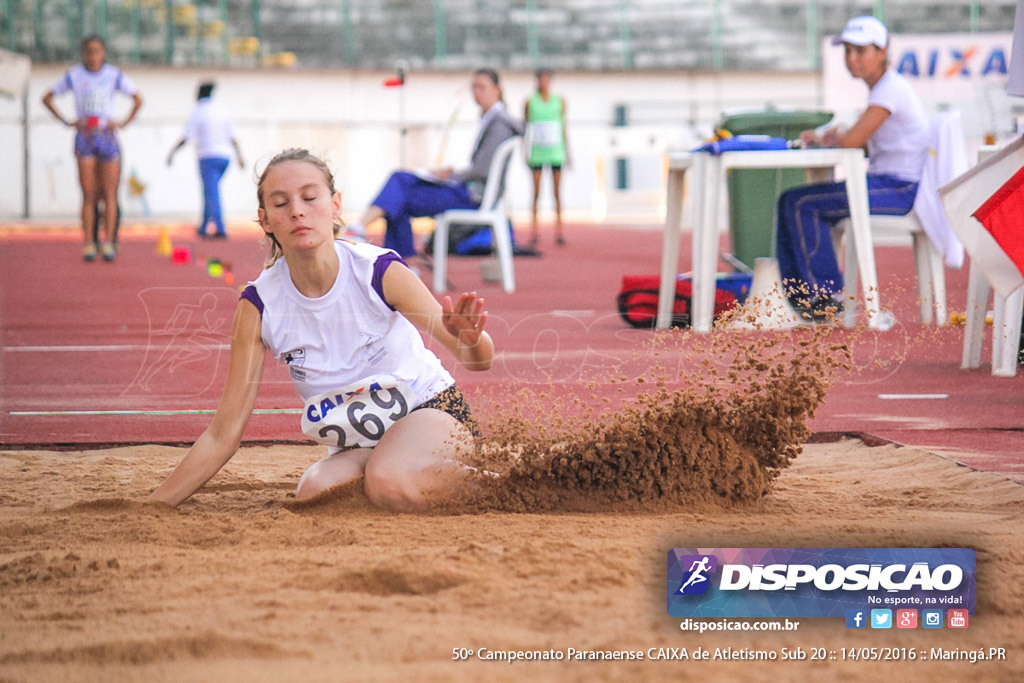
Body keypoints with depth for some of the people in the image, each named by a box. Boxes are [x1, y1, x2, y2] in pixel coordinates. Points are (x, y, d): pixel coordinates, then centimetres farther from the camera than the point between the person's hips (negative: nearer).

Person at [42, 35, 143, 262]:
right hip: (85, 138, 0)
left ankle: (108, 243, -1)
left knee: (110, 194, -3)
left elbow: (138, 99, 12)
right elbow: (47, 98, 11)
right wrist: (67, 122, 1)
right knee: (89, 195, -4)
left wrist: (123, 123, 1)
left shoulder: (114, 76, 3)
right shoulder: (74, 76, 3)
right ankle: (88, 244, -3)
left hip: (107, 135, 0)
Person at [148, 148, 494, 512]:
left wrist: (470, 341, -42)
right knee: (314, 494, -32)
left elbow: (479, 360, -17)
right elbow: (223, 434, -6)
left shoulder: (379, 272, -17)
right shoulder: (260, 306, -11)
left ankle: (475, 477, -6)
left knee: (390, 482, -36)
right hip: (353, 449, 3)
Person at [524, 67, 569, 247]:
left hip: (556, 151, 1)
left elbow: (564, 127, 12)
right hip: (537, 151, -1)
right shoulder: (530, 102, 4)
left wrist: (567, 152, 10)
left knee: (557, 192, -1)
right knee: (536, 192, -3)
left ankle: (559, 231, 1)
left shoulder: (560, 101, 7)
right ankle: (534, 231, 0)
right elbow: (523, 127, 8)